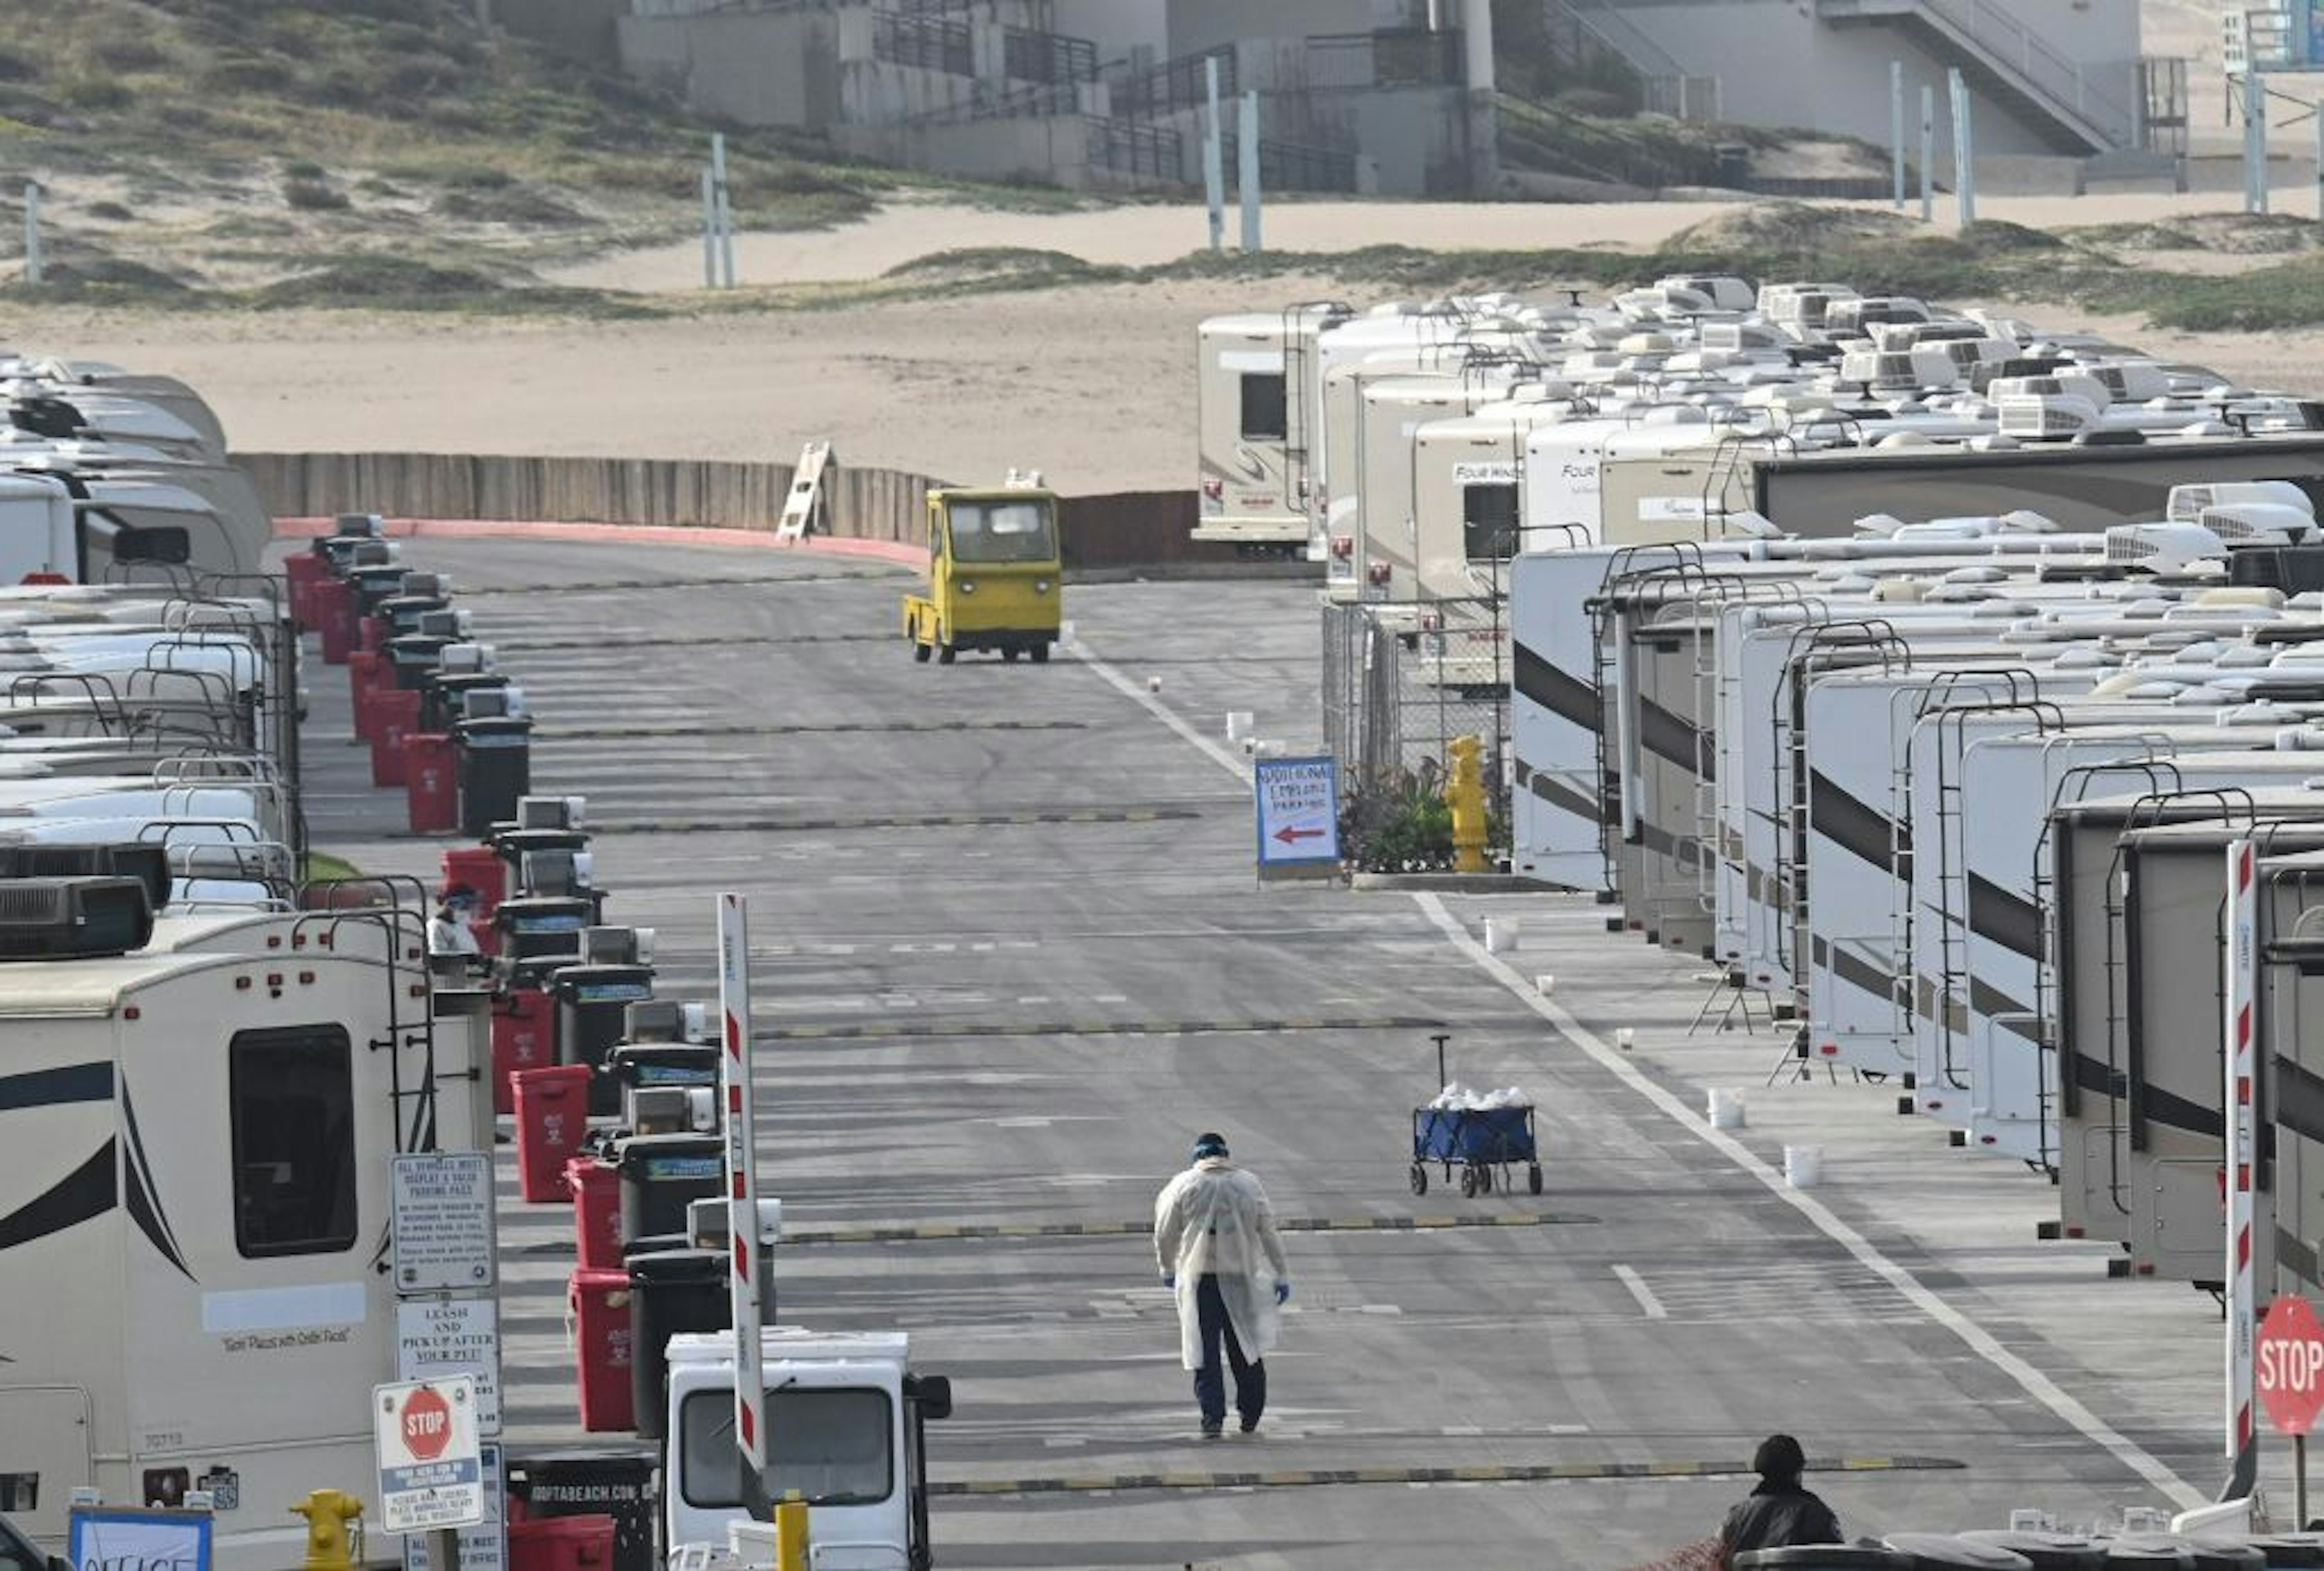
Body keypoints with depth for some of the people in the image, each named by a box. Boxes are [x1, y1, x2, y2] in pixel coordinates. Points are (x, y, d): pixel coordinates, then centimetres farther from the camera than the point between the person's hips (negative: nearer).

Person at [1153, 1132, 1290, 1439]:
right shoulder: (1249, 1184, 4)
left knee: (1204, 1353, 0)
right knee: (1245, 1349, 12)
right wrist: (1281, 1275, 9)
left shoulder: (1183, 1186, -1)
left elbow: (1165, 1235, 4)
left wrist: (1168, 1269, 20)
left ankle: (1213, 1417, -8)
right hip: (1241, 1276, 2)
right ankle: (1250, 1415, 17)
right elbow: (1269, 1233, 5)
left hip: (1198, 1277, -2)